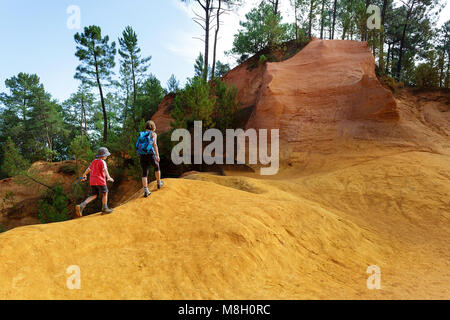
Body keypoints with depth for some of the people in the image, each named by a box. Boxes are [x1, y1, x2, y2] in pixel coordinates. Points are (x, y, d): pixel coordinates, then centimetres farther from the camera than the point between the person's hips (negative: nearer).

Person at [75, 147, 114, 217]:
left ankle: (81, 206, -7)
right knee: (105, 193, 11)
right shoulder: (102, 162, -7)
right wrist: (109, 178, -35)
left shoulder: (94, 161, 16)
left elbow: (88, 169, 27)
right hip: (100, 181, -7)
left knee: (94, 196, 10)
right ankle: (104, 208, 17)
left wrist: (84, 175, 43)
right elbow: (105, 170, -24)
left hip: (93, 181, 7)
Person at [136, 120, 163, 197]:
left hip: (142, 156, 4)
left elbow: (139, 146, 17)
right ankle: (159, 183, 38)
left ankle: (146, 191, -5)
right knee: (156, 167, 24)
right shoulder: (153, 134, 1)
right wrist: (157, 155, -15)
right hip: (151, 154, -4)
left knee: (144, 173, 4)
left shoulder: (142, 134, 16)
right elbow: (154, 144, -11)